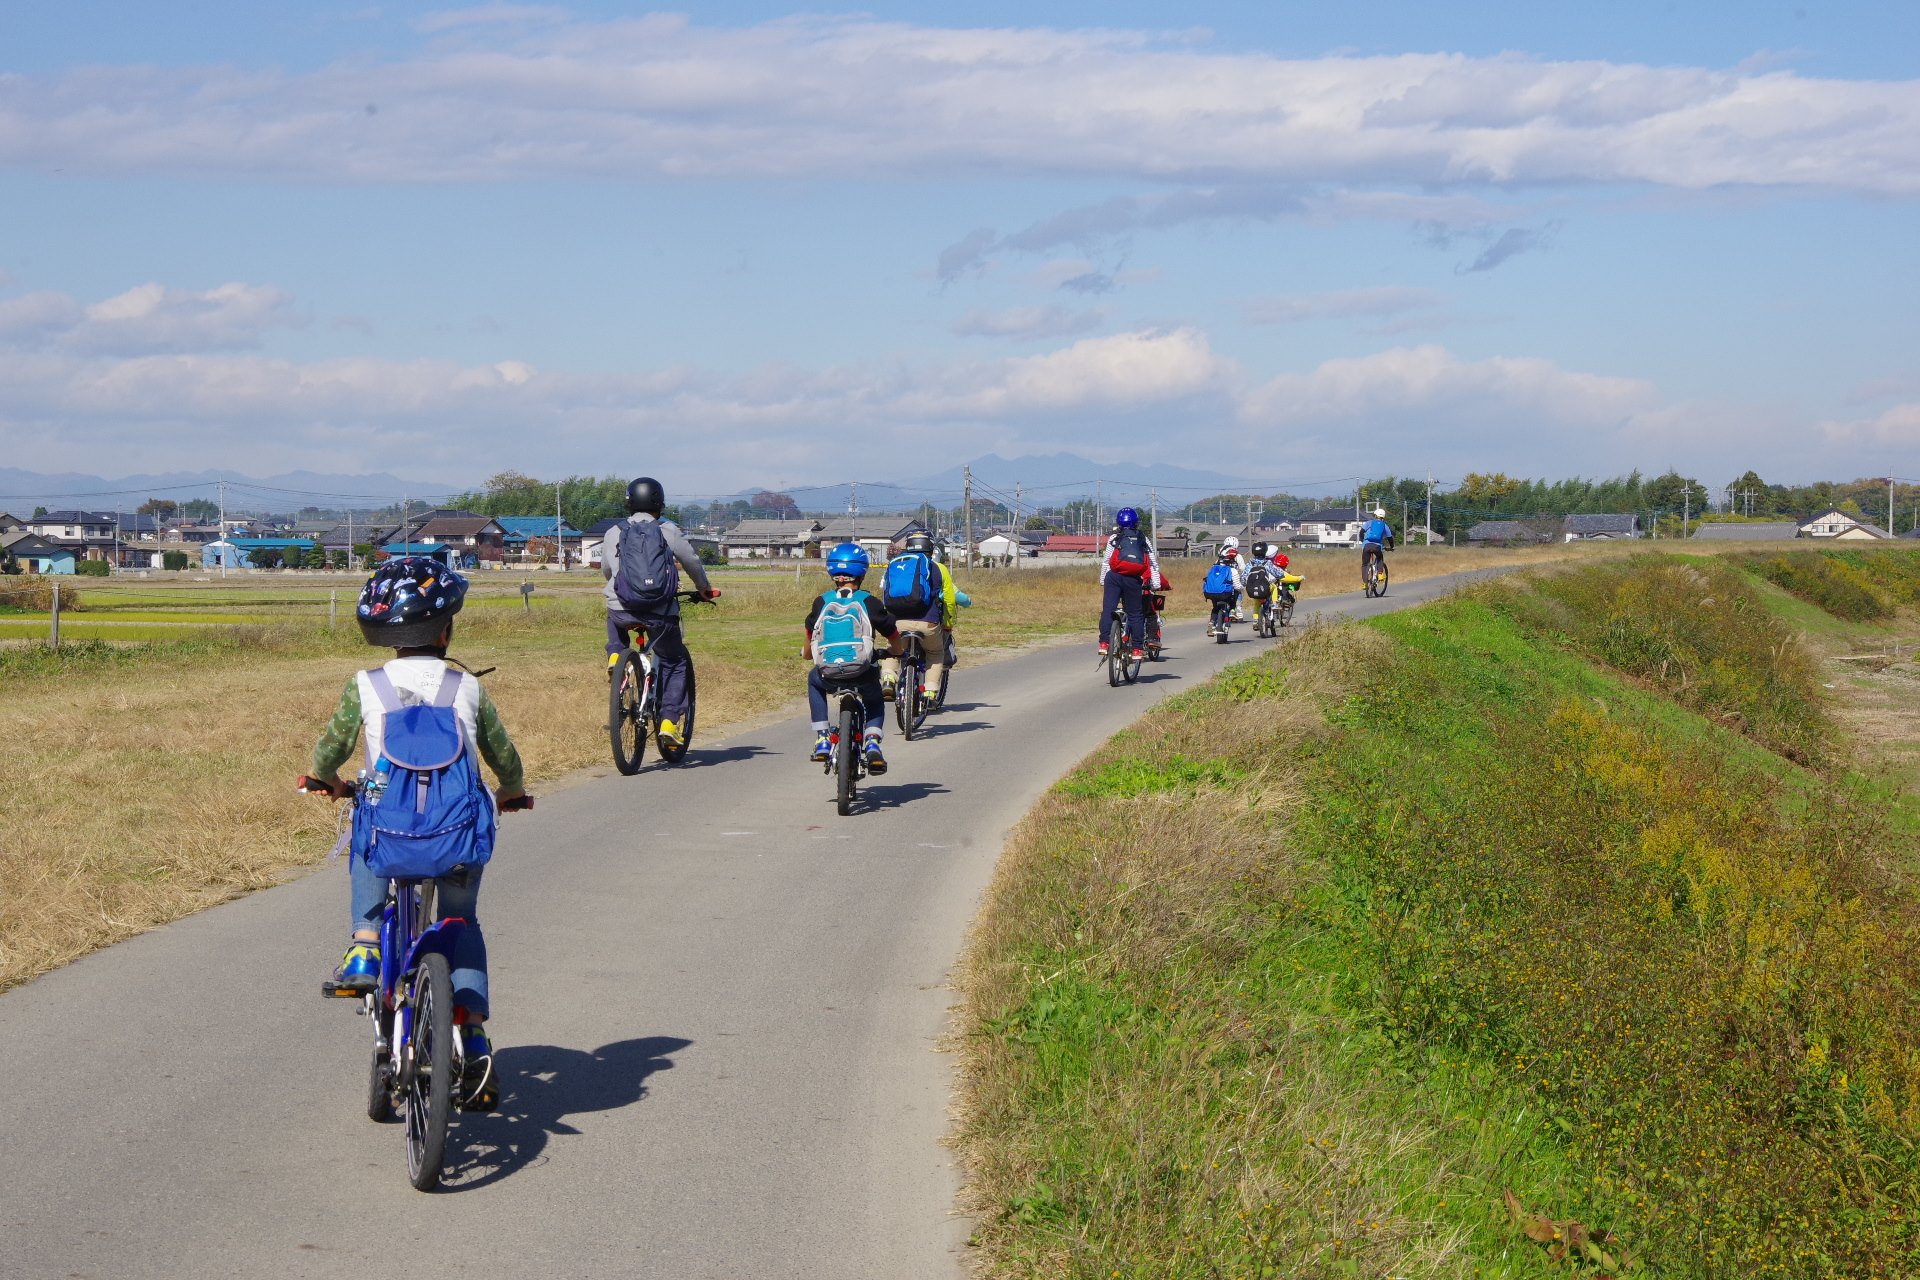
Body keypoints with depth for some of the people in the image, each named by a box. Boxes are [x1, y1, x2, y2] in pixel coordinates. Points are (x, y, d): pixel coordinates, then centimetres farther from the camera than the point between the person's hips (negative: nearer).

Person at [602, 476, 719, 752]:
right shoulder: (669, 532, 4)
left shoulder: (614, 533, 8)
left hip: (622, 610, 1)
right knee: (674, 663, 16)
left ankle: (615, 655, 17)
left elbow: (605, 570, 22)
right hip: (661, 614, -1)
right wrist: (704, 589, 33)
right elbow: (693, 563, 13)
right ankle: (670, 722, 5)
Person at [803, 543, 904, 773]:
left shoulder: (821, 602, 8)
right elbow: (896, 644, 11)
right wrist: (894, 652, 35)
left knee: (814, 679, 37)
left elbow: (808, 646, 19)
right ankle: (872, 743, 5)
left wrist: (810, 655, 43)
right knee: (875, 702, 33)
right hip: (863, 674, -1)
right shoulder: (870, 603, 3)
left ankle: (822, 740, 26)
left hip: (829, 676, 1)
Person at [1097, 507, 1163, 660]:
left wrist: (1102, 581, 13)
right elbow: (1154, 563, 13)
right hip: (1134, 580, 1)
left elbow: (1106, 561, 7)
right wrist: (1156, 584, 14)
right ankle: (1137, 649, 6)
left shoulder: (1114, 538, 12)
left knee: (1107, 610, 2)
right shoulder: (1144, 540, 18)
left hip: (1114, 577, -1)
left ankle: (1104, 644, -8)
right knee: (1135, 614, 7)